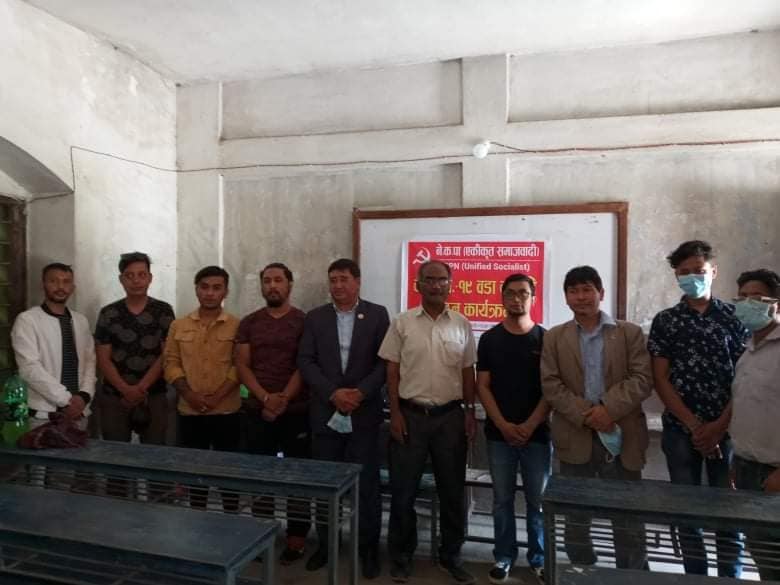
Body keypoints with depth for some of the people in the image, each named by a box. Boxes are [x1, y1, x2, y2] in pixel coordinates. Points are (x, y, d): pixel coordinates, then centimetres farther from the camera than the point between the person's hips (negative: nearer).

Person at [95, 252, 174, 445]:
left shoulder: (163, 311, 2)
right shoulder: (108, 314, 4)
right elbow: (103, 359, 1)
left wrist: (141, 388, -10)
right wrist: (126, 390, -11)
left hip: (154, 397, -1)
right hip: (114, 397, 1)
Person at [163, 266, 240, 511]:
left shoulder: (237, 326, -2)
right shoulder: (179, 326, 7)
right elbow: (170, 363, 4)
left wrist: (217, 397, -15)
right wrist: (188, 394, -10)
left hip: (226, 411, -2)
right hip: (189, 412, 3)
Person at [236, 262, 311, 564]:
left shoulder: (304, 321, -1)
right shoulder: (249, 323, 8)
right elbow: (242, 365, 2)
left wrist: (283, 399, -14)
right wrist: (265, 398, -12)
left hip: (296, 411, -2)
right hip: (257, 411, 3)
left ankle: (296, 537, 16)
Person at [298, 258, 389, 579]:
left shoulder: (377, 314, 1)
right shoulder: (315, 317, 6)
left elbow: (385, 361, -3)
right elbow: (305, 361, -1)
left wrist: (361, 392, -15)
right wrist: (333, 393, -13)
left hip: (364, 413, -2)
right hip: (325, 413, 2)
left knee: (367, 484, 5)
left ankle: (368, 549, 21)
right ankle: (325, 544, 29)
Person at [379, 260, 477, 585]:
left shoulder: (462, 324, 3)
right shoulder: (402, 323, -2)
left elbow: (467, 372, 8)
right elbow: (392, 371, -1)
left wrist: (470, 412, 3)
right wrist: (395, 413, -6)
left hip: (451, 415, 2)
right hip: (411, 414, -1)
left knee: (452, 489, 12)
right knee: (403, 489, 7)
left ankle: (450, 555, 31)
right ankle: (401, 556, 26)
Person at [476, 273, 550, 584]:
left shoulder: (546, 339, 0)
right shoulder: (489, 339, 3)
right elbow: (482, 386, 1)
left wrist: (530, 425, -11)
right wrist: (503, 424, -9)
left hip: (537, 432, 0)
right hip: (499, 433, 1)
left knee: (538, 500, 8)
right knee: (502, 500, 10)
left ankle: (539, 559, 25)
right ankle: (503, 558, 24)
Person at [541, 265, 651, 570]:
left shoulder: (630, 333, 4)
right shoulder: (554, 337, 6)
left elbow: (641, 380, -6)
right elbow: (550, 385, -2)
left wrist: (608, 409, -19)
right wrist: (585, 415, -15)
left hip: (621, 437, -1)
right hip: (576, 438, 2)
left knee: (628, 519, 7)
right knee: (576, 519, 14)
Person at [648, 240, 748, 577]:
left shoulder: (734, 317, 3)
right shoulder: (665, 321, 3)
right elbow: (660, 379, -1)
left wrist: (719, 426, -10)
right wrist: (694, 426, -9)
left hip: (726, 430, 0)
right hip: (680, 430, 1)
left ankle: (730, 576, 20)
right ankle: (695, 575, 22)